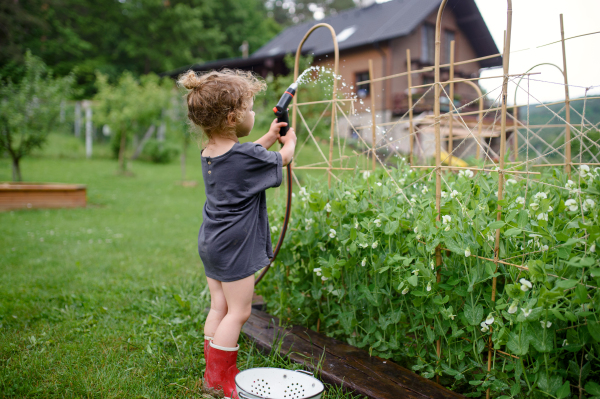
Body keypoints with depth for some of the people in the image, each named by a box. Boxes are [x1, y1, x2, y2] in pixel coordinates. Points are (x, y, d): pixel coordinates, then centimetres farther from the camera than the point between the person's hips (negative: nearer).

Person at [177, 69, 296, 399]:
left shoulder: (209, 152, 5)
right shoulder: (246, 156, -19)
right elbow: (282, 159, 0)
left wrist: (270, 136, 28)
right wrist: (289, 140, 21)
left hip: (210, 242, 9)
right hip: (233, 247, -9)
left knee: (219, 307, 16)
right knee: (238, 311, 3)